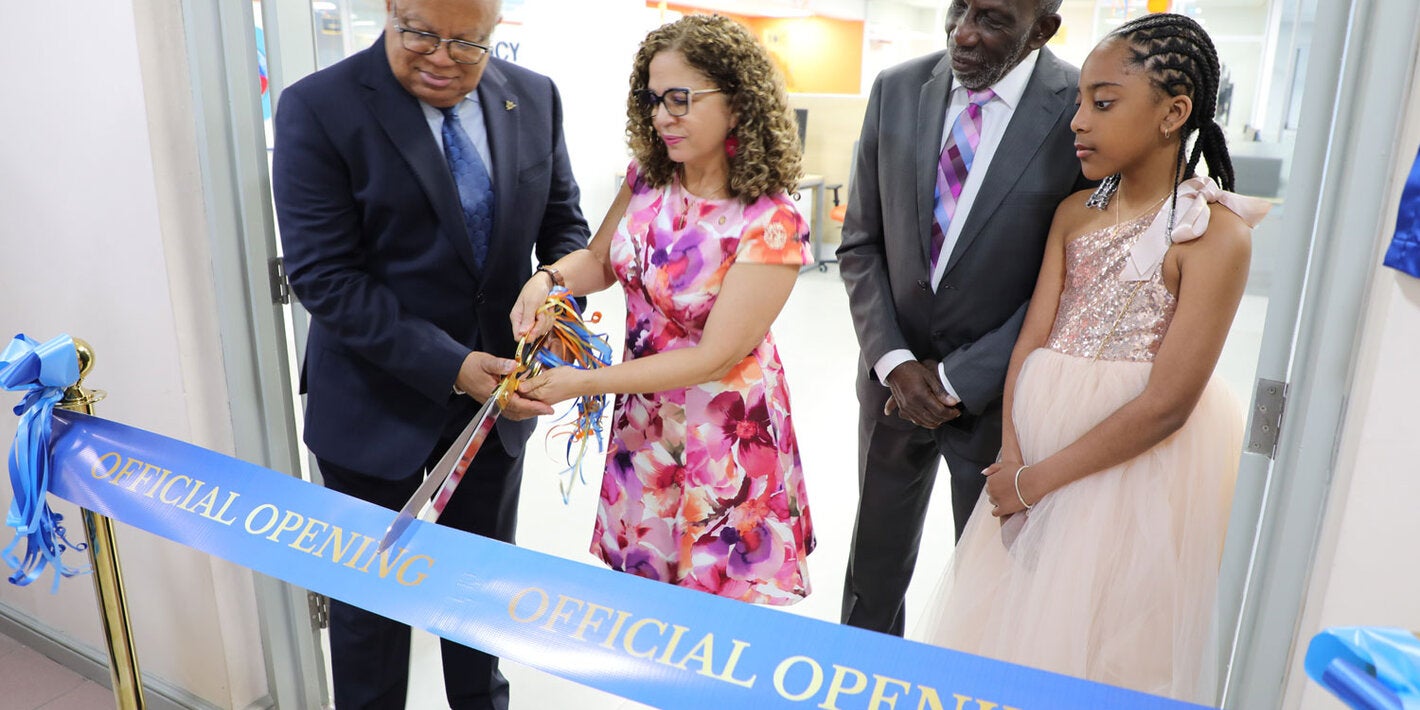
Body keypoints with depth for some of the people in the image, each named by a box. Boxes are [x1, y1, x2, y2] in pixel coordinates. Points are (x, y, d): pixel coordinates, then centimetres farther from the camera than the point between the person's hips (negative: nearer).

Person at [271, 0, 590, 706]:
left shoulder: (534, 98, -2)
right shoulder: (318, 109, -16)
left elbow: (562, 220, 7)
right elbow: (323, 276, -19)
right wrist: (450, 368, -26)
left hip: (497, 387, 4)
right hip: (378, 406, -4)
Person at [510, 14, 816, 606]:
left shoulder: (771, 224, -23)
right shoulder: (646, 179, -5)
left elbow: (715, 357, -22)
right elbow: (601, 260, 10)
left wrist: (582, 383, -20)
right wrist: (549, 279, -14)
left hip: (722, 435, -5)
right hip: (642, 421, 6)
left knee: (719, 592, 13)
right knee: (639, 585, 21)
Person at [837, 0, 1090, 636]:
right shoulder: (896, 90, -3)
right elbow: (861, 243, 1)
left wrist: (959, 380, -15)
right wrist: (893, 360, -11)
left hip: (997, 392, -3)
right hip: (895, 378, 4)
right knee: (876, 558, 22)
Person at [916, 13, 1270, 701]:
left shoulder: (1217, 233, -14)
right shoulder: (1074, 213, 4)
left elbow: (1167, 405, -18)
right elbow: (1032, 340, -1)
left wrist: (1034, 481, -14)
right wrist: (1013, 461, -13)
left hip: (1138, 463, -5)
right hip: (1042, 441, 5)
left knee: (1100, 641, 11)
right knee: (1010, 613, 17)